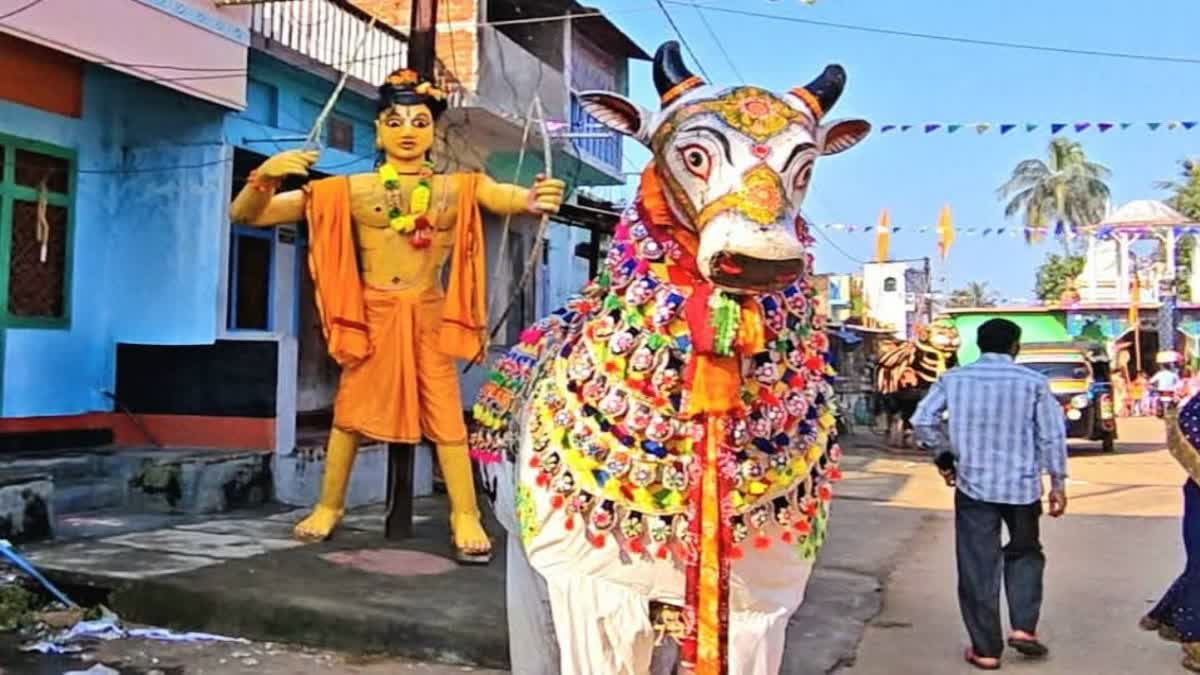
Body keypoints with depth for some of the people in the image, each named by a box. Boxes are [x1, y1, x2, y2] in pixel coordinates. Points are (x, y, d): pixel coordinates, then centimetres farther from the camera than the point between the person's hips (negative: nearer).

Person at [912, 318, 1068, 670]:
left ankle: (985, 649, 13)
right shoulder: (1033, 382, -4)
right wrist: (1058, 484, 4)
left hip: (973, 484, 0)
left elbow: (922, 420, -5)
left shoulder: (954, 379, -2)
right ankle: (1023, 627, 14)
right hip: (1021, 485, 0)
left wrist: (943, 455, 9)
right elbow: (1052, 436, -4)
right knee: (1025, 553, 24)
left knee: (978, 568, 7)